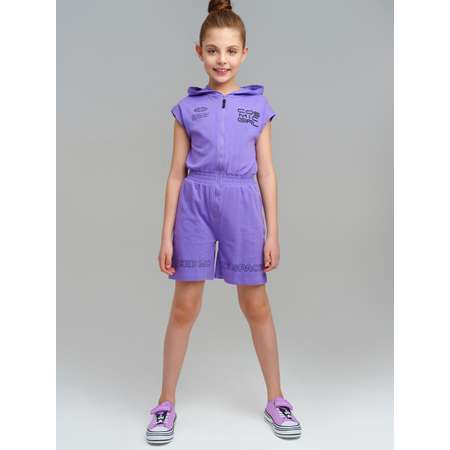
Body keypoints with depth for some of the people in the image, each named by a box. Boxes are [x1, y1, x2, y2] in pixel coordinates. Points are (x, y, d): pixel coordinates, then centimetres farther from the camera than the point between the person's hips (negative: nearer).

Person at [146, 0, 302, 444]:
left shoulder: (258, 105, 7)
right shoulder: (187, 107, 6)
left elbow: (266, 172, 6)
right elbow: (177, 173, 5)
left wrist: (272, 233, 2)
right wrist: (166, 235, 2)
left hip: (242, 205, 0)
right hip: (195, 205, 0)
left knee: (256, 306, 8)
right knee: (184, 307, 4)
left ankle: (276, 400, 25)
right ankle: (166, 404, 20)